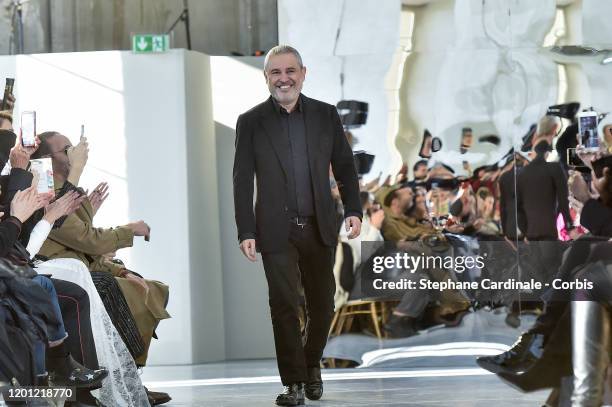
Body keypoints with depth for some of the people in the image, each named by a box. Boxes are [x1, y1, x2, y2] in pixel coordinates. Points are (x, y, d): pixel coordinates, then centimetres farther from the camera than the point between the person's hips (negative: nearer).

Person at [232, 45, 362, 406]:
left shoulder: (326, 115, 5)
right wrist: (246, 233, -7)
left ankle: (312, 364, 32)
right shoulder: (251, 122, 0)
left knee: (322, 304, 9)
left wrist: (354, 210, -4)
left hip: (320, 227, 2)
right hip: (277, 231, -2)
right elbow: (242, 181, -1)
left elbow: (345, 167, 8)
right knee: (285, 305, -3)